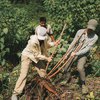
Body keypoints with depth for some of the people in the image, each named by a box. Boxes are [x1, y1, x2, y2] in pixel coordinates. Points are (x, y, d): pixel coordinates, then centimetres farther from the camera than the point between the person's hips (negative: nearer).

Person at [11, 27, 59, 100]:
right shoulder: (33, 42, -36)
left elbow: (46, 44, 11)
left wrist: (53, 44, -2)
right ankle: (15, 93, -9)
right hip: (27, 56, -7)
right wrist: (46, 58, -20)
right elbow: (37, 55, -27)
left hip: (36, 56, 7)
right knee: (23, 74, -13)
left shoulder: (43, 39, -14)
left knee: (42, 70, 12)